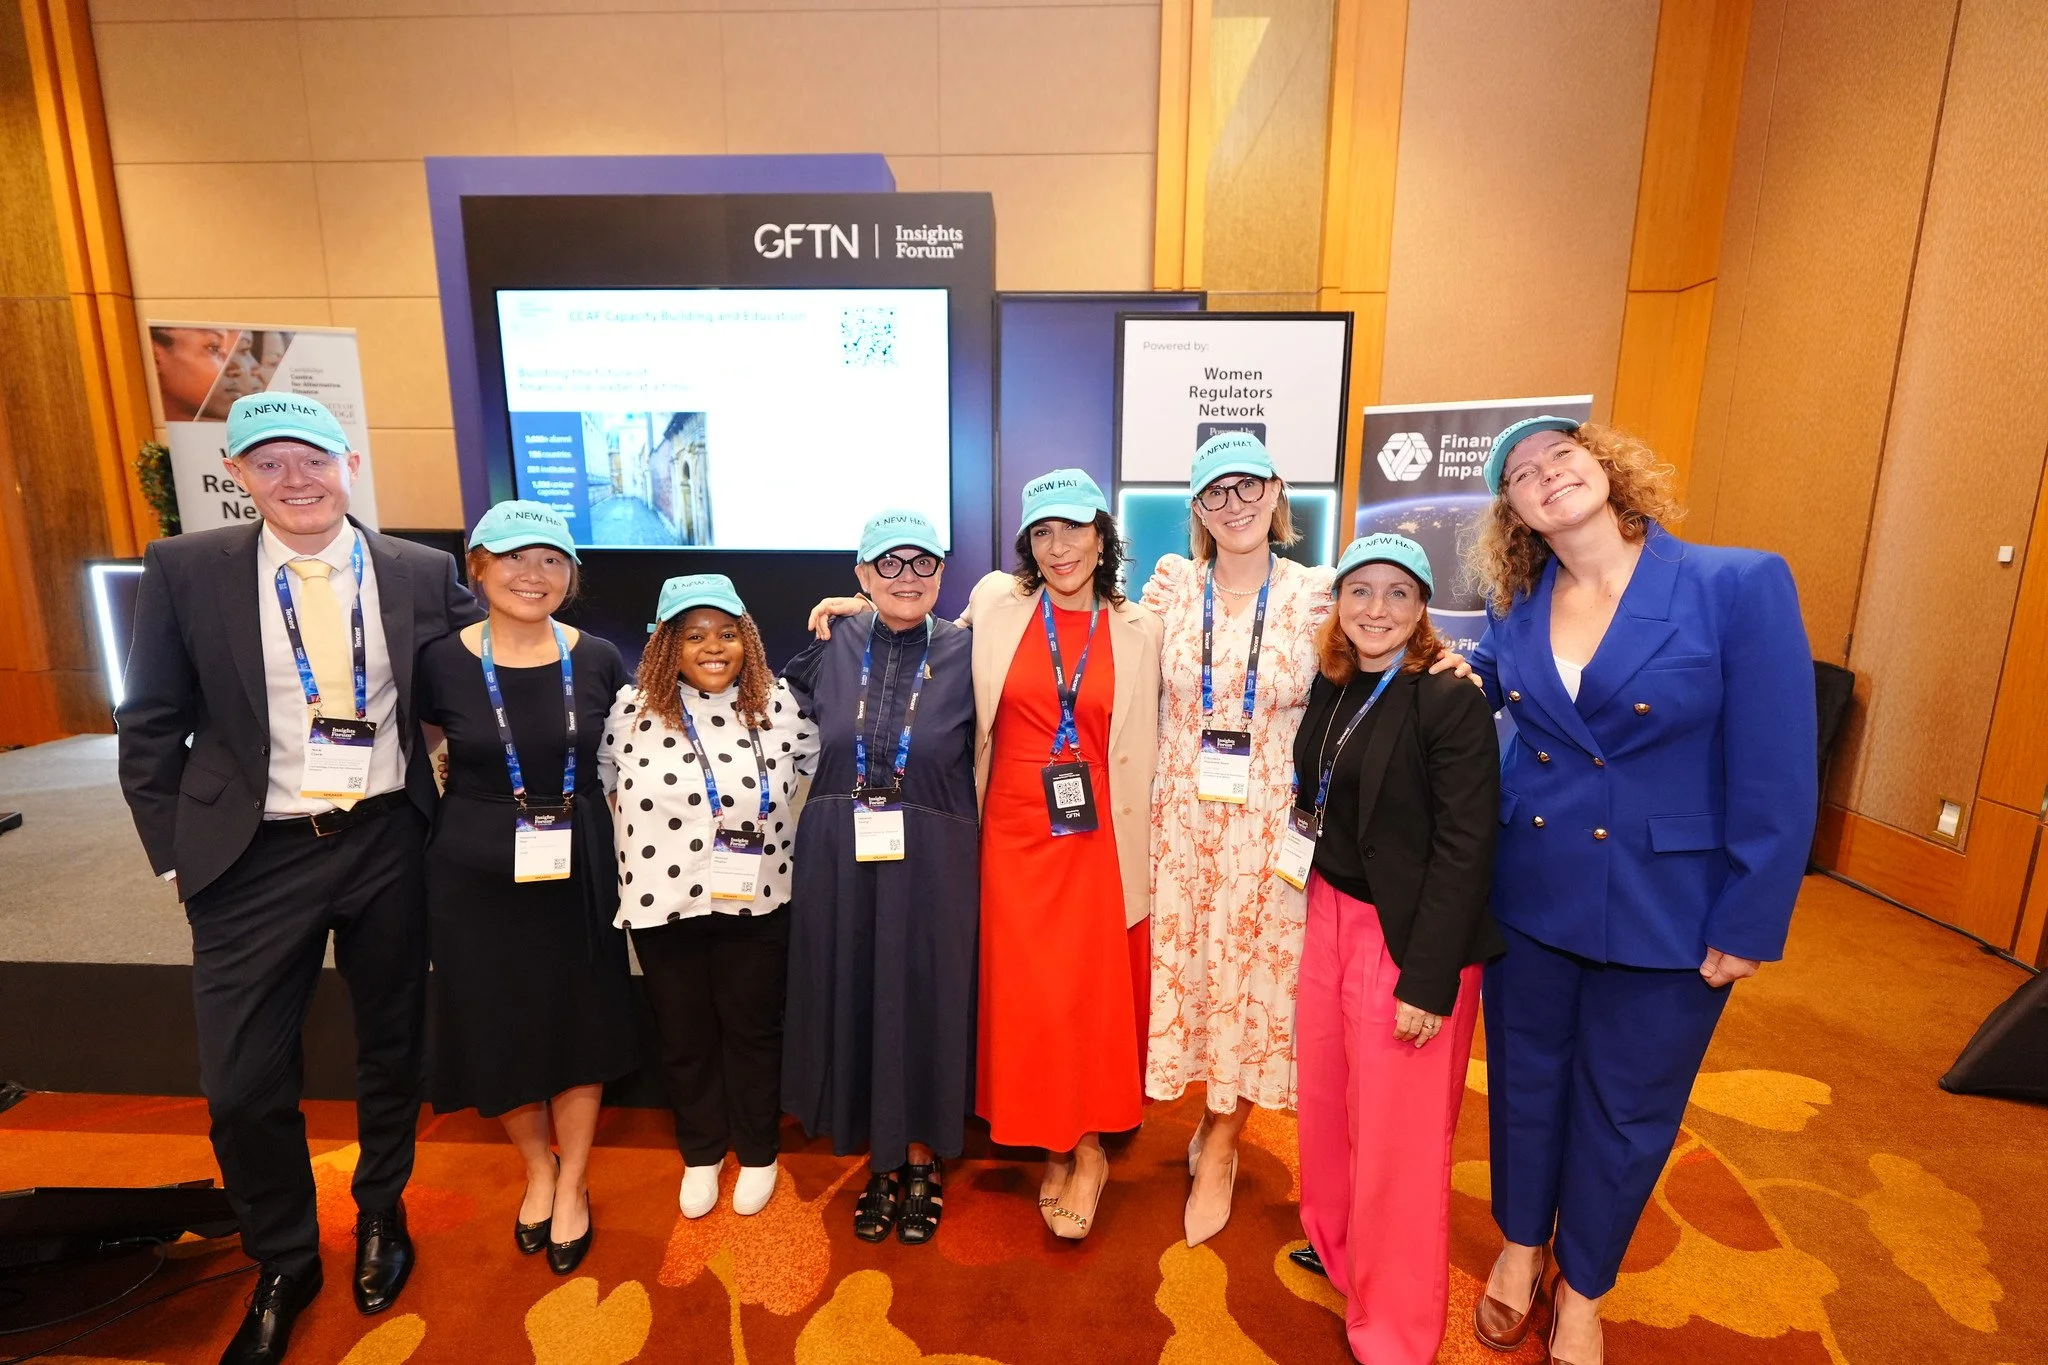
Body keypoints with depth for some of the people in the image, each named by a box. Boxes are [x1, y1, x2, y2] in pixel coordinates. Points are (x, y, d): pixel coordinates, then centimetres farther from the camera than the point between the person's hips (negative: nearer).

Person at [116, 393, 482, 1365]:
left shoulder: (422, 573, -3)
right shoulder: (185, 570, -3)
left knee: (391, 1046, 16)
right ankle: (283, 1264, 34)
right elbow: (149, 729, 1)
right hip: (255, 859, 0)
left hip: (389, 845, 1)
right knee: (242, 1084, 6)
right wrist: (177, 858, -1)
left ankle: (381, 1214, 43)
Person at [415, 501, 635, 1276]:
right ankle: (538, 1168, 40)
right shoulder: (441, 663, -8)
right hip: (477, 874, 0)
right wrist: (463, 817, 0)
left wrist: (623, 845, 2)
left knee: (578, 1025, 11)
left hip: (579, 870, 0)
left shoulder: (597, 660, -6)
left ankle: (572, 1184, 34)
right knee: (499, 1028, 13)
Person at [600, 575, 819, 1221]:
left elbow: (818, 763, 6)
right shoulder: (632, 707, -5)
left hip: (756, 903, 0)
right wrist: (644, 834, 2)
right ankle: (701, 1155, 39)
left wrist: (776, 823, 0)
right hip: (664, 903, 1)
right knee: (684, 1035, 16)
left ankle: (758, 1155, 36)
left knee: (753, 1031, 14)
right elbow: (600, 777, 7)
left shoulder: (779, 703, -5)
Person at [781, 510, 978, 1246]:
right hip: (839, 863, 3)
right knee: (853, 1005, 13)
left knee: (926, 1007, 10)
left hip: (932, 866, -2)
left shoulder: (966, 654, -5)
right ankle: (881, 1163, 36)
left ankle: (923, 1162, 35)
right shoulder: (829, 651, 2)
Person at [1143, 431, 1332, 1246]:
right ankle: (1217, 1136, 36)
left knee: (1253, 972, 8)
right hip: (1182, 816, 1)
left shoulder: (1316, 592, -2)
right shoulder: (1170, 585, 1)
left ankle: (1219, 1144, 33)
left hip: (1269, 822, -1)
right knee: (1186, 965, 10)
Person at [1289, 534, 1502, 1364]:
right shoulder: (1332, 688, 3)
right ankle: (1337, 1241, 46)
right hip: (1331, 915, 6)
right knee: (1327, 1096, 19)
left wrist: (1428, 981, -18)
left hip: (1407, 937, -6)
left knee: (1395, 1136, 8)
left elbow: (1465, 851, -17)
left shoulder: (1451, 703, -16)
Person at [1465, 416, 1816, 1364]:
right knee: (1526, 1081, 19)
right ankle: (1521, 1246, 45)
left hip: (1666, 909, -3)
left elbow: (1776, 777, -13)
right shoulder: (1517, 608, -3)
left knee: (1626, 1110, 16)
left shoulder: (1740, 585, -15)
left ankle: (1581, 1287, 42)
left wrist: (1749, 925, -11)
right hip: (1529, 894, 3)